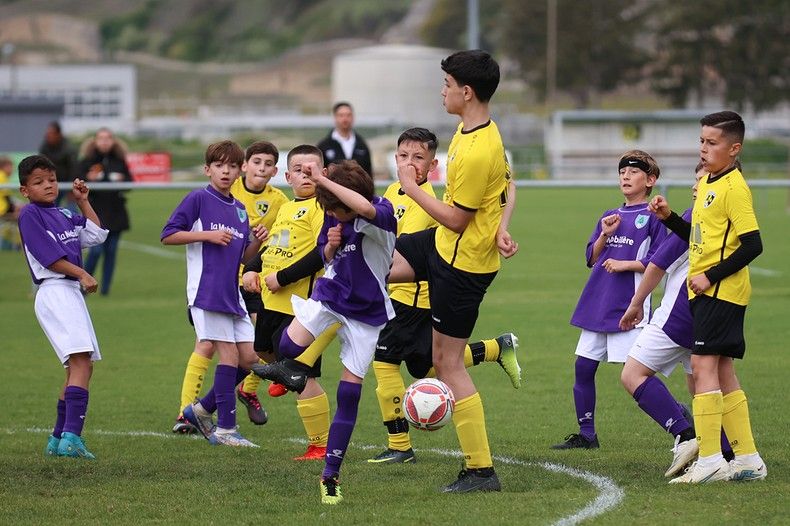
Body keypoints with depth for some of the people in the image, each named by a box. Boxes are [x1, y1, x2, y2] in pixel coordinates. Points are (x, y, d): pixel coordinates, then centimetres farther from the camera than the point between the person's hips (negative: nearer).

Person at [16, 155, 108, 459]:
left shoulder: (63, 215, 20)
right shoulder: (30, 215, -4)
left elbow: (97, 234, 25)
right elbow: (48, 255, -13)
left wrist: (83, 201, 21)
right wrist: (81, 274, -14)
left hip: (71, 293, 9)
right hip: (54, 292, -9)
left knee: (81, 367, 11)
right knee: (81, 361, -21)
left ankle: (58, 439, 17)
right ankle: (71, 438, -31)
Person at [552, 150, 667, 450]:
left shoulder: (651, 217, -2)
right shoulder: (609, 217, 17)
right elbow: (592, 258, 14)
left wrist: (625, 264, -15)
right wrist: (605, 235, -3)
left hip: (629, 307, -7)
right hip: (597, 304, 7)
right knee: (583, 367, 7)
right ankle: (586, 435, 16)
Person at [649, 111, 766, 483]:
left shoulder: (734, 187, -13)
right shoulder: (706, 184, 16)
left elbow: (752, 244, -19)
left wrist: (710, 276, -19)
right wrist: (669, 217, 9)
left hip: (721, 290, -10)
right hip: (706, 292, 10)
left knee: (703, 365, -13)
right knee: (722, 374, 11)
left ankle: (710, 459, -13)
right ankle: (747, 459, 15)